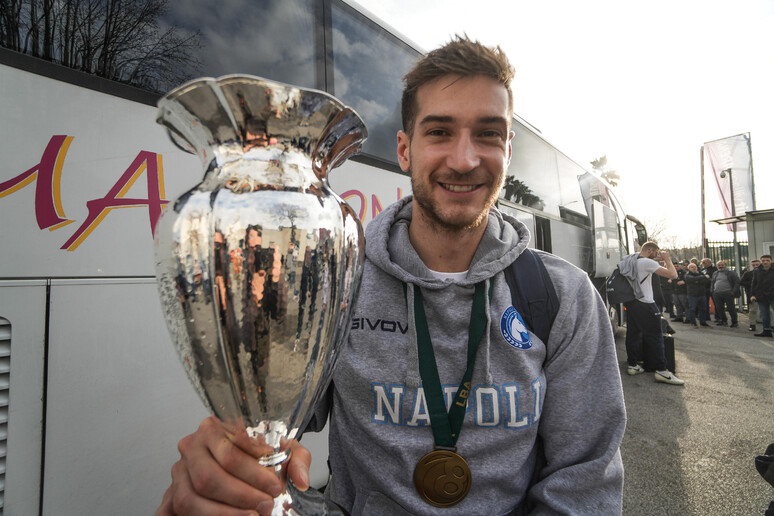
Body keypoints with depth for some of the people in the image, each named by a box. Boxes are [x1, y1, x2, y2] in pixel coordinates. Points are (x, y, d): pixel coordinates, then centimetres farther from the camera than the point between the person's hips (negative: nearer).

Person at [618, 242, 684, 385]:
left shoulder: (629, 261, 12)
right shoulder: (647, 262, -13)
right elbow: (673, 274, -17)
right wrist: (667, 259, -2)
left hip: (630, 302, 8)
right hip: (644, 304, -8)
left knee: (633, 334, 12)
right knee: (655, 336, -3)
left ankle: (632, 365, 18)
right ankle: (661, 370, -1)